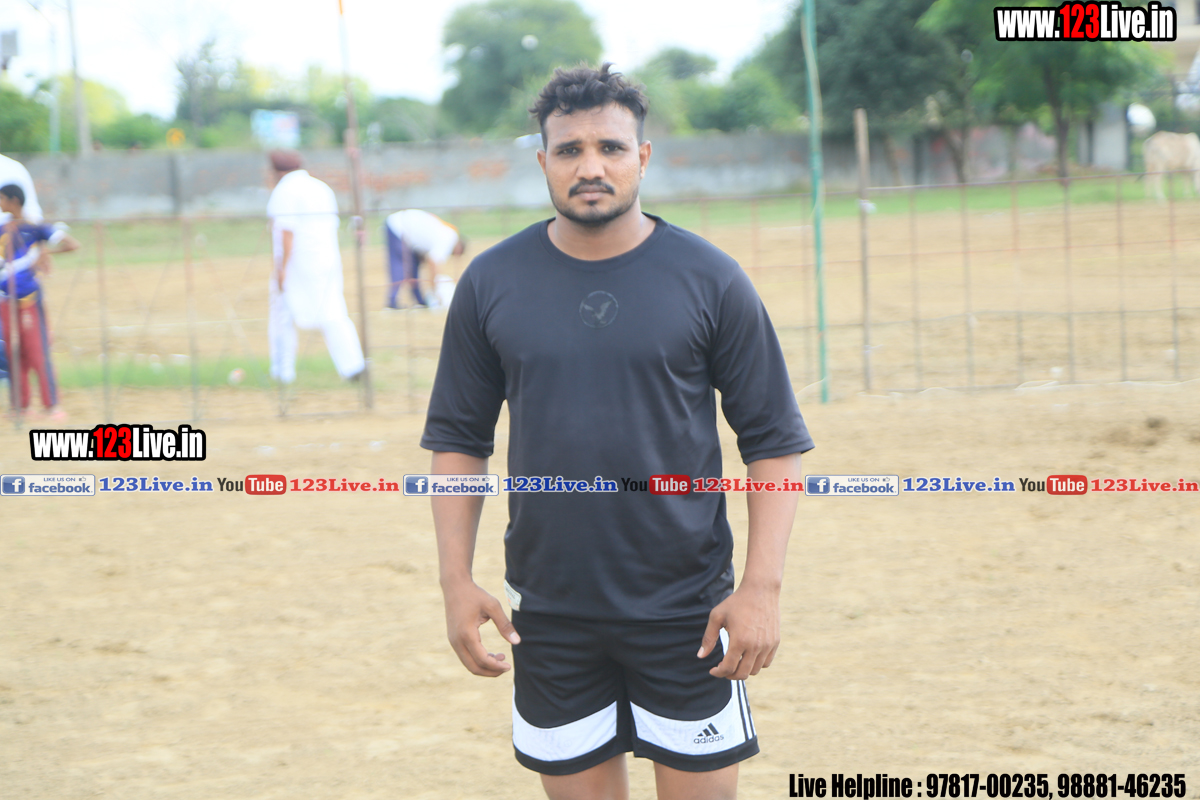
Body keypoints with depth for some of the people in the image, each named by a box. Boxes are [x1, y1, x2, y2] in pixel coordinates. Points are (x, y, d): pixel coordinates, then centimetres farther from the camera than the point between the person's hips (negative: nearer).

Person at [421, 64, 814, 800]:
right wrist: (456, 580, 0)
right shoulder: (491, 283, 2)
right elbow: (458, 437, 9)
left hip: (687, 611, -2)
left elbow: (776, 440, -2)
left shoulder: (710, 280, -3)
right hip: (548, 612, 2)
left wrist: (764, 585, -10)